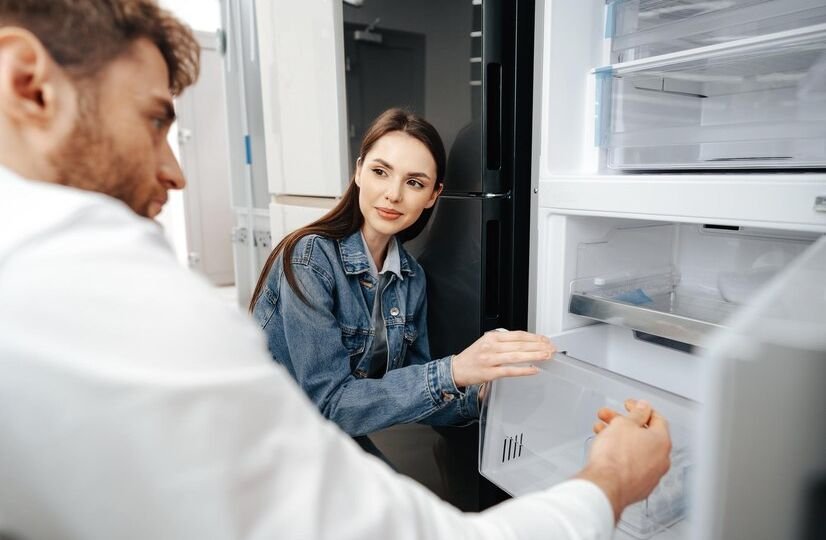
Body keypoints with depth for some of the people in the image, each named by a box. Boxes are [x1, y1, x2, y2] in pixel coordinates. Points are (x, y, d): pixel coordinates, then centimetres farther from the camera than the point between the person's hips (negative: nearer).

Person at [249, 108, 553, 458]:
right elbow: (328, 403, -25)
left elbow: (409, 391, -1)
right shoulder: (309, 259, -22)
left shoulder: (411, 278, -3)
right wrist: (453, 372, -35)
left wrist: (479, 395, -20)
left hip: (342, 443, 5)